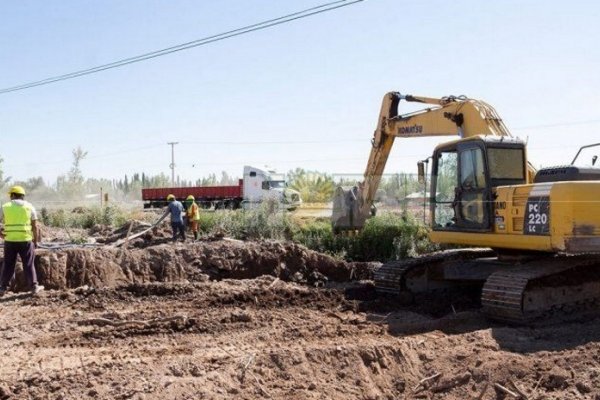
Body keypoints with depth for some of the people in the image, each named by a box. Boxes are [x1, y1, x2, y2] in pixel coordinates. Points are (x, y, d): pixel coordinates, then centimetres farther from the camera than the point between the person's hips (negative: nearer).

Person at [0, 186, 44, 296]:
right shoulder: (29, 207, 1)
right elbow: (35, 226, -1)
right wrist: (36, 240, 7)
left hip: (10, 240, 1)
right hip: (26, 240, -1)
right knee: (28, 265, 7)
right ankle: (34, 287, 10)